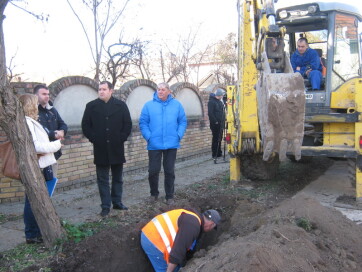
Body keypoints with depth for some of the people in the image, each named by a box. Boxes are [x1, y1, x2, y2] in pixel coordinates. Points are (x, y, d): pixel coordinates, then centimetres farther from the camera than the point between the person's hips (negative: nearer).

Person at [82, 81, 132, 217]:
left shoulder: (121, 105, 1)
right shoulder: (91, 106, 2)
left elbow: (128, 124, 3)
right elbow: (85, 125, 4)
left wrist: (122, 138, -5)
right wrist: (93, 138, -4)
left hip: (117, 148, 1)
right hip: (100, 149, 0)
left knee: (118, 178, 12)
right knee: (102, 179, 4)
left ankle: (117, 202, 25)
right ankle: (105, 206, 12)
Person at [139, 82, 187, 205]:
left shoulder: (176, 105, 4)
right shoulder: (149, 105, 0)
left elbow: (183, 121, 5)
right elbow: (143, 123, -1)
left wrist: (179, 135, -7)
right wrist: (148, 137, -12)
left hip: (171, 144, 1)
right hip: (154, 145, -1)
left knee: (170, 171, 8)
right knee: (153, 170, 4)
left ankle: (169, 196, 21)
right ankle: (154, 193, 27)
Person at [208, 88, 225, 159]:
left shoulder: (220, 101, 14)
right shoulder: (211, 102, -14)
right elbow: (210, 113, -20)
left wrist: (223, 120, 9)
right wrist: (215, 121, -19)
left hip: (220, 123, 9)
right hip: (215, 124, -9)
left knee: (219, 139, 14)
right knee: (215, 139, -4)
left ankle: (219, 153, 23)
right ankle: (214, 154, 2)